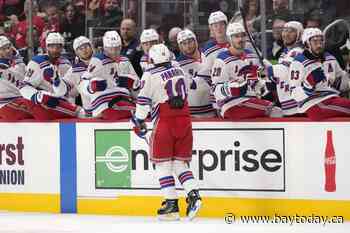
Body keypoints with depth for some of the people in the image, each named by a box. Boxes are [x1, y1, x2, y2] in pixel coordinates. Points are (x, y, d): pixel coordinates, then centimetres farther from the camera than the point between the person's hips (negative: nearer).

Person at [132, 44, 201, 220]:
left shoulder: (150, 75, -5)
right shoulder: (179, 71, 13)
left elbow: (143, 100, -5)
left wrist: (139, 122, 7)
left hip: (165, 121, -5)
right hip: (184, 120, 5)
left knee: (163, 163, 3)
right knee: (180, 162, 12)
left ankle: (171, 205, -2)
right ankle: (193, 195, -7)